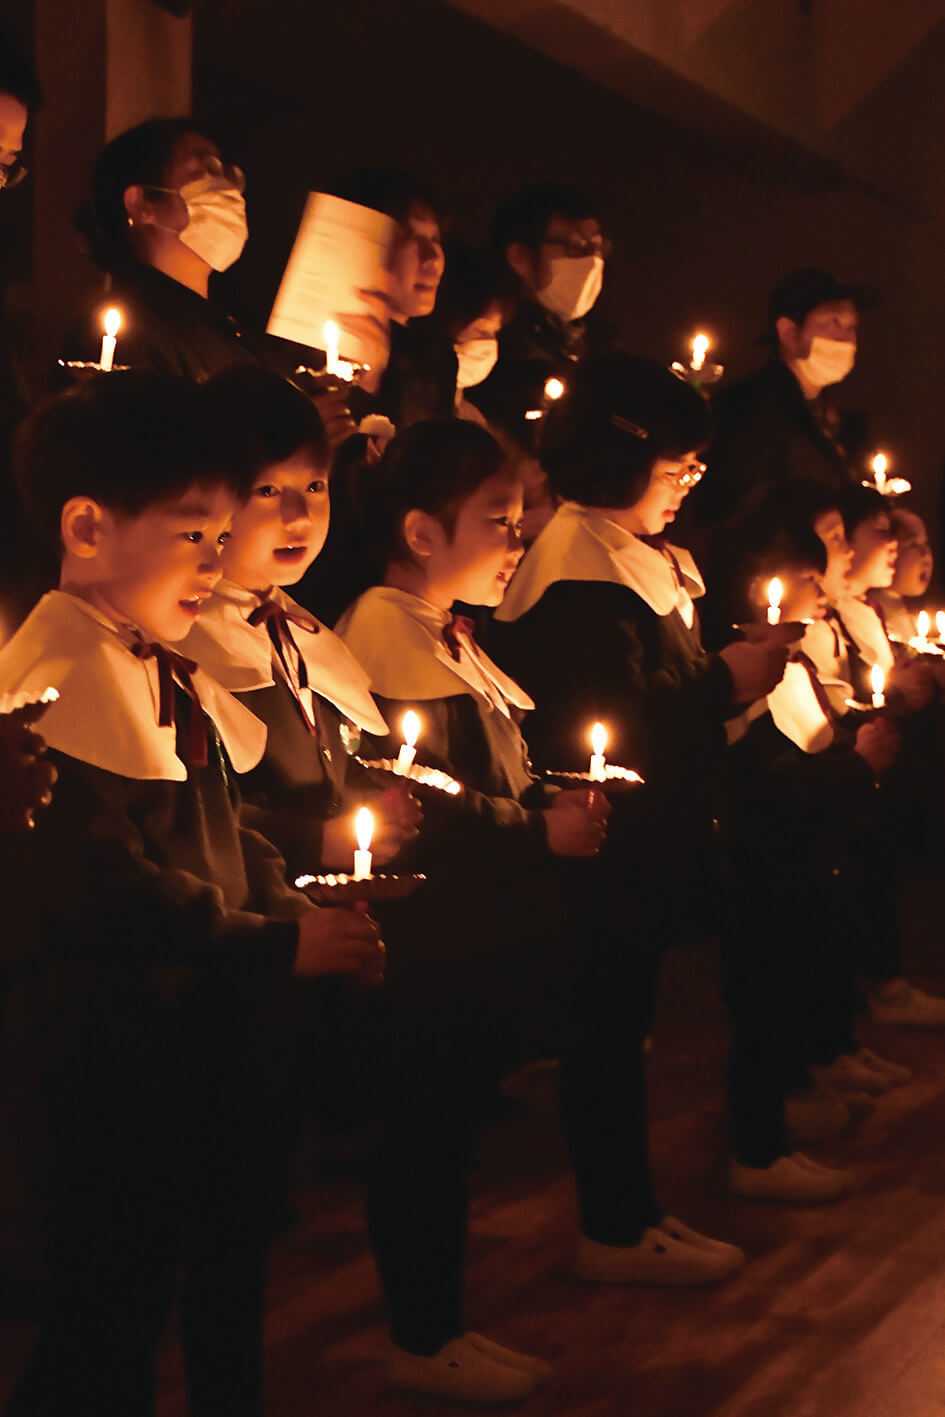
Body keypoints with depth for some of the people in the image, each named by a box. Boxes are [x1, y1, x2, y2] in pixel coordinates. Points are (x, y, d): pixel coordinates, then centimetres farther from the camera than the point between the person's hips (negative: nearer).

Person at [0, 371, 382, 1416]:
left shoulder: (173, 674, 13)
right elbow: (104, 885, -27)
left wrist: (292, 908, 1)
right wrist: (276, 943, -22)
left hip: (204, 1031, 10)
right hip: (107, 1050, -10)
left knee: (226, 1269, 22)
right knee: (108, 1303, 2)